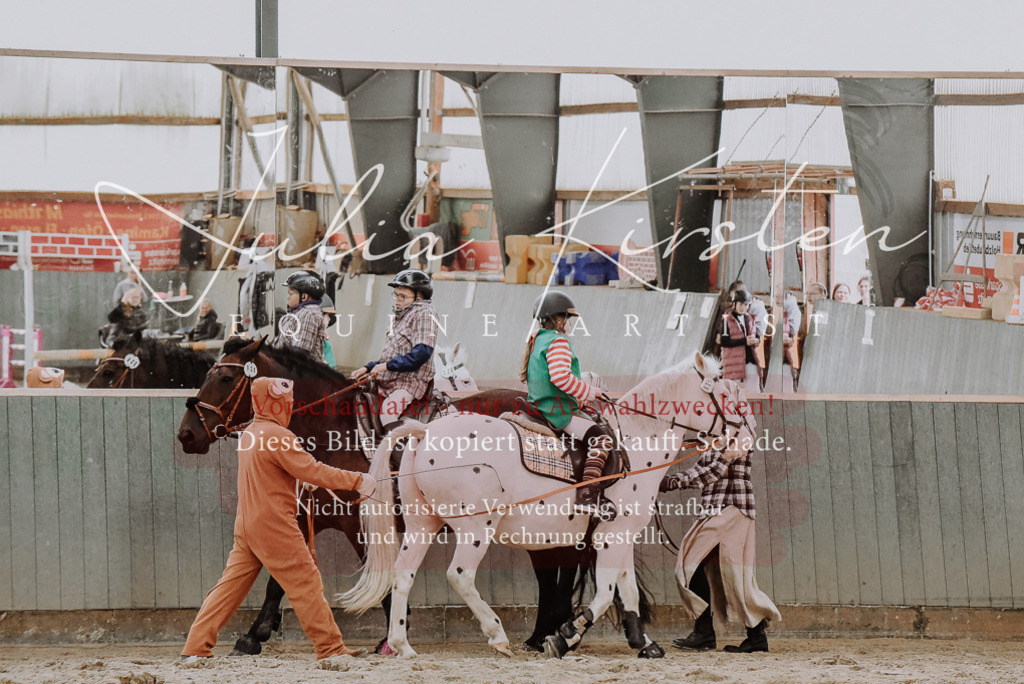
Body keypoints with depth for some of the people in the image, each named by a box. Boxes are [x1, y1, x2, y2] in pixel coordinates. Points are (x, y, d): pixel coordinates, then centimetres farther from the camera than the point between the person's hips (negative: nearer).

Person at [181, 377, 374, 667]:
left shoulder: (249, 435, 14)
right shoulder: (278, 436, -14)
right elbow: (311, 471, -16)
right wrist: (356, 481, -11)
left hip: (247, 524, 9)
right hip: (274, 526, -9)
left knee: (230, 586, 8)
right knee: (305, 583, -1)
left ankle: (195, 649, 5)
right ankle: (331, 649, 2)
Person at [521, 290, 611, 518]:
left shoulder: (536, 341, 18)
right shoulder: (558, 341, -13)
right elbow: (561, 377, -27)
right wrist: (589, 392, -14)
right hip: (558, 411, -11)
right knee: (602, 439, -17)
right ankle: (587, 498, -30)